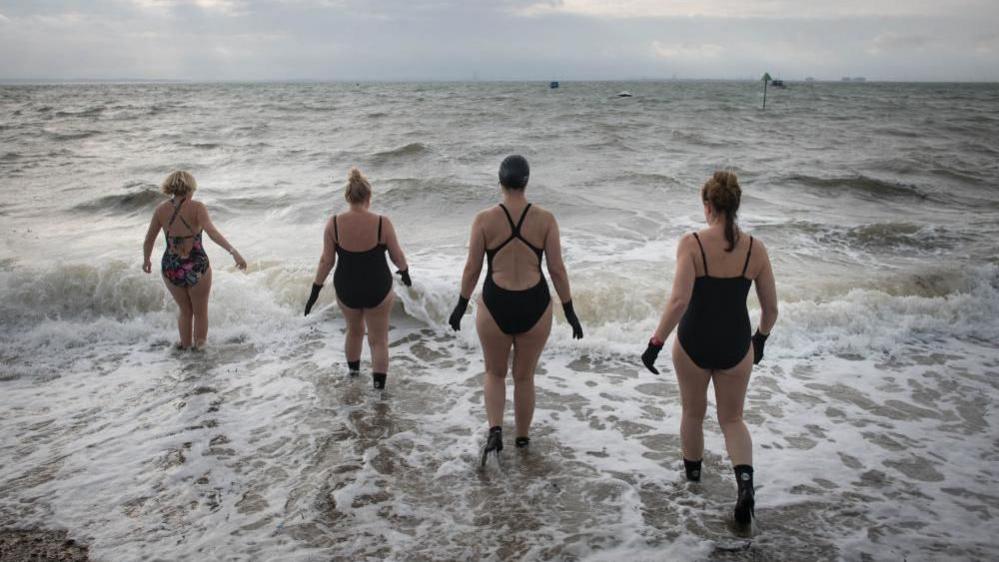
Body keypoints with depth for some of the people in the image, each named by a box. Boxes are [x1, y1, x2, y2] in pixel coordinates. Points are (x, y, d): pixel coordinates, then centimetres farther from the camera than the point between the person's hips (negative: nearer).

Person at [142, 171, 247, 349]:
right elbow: (212, 232, -28)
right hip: (197, 269, -3)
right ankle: (199, 348, 34)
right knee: (201, 312, 21)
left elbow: (149, 240, 5)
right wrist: (234, 252, -36)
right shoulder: (197, 207, -12)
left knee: (185, 310, 28)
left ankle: (186, 345, 39)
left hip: (171, 268, 3)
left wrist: (146, 260, 23)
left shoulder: (161, 209, -2)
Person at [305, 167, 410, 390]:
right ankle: (379, 387, 9)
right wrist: (405, 272, 16)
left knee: (354, 331, 28)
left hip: (346, 289, 3)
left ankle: (353, 371, 48)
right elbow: (397, 256, -5)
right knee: (379, 340, 11)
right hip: (378, 290, -3)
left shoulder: (334, 224, -12)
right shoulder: (382, 223, -16)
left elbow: (326, 261, -7)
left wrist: (315, 290, 4)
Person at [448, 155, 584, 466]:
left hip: (495, 307, -1)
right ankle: (522, 437, 35)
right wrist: (570, 312, 5)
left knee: (495, 373, 22)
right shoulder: (545, 219, -6)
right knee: (525, 376, 21)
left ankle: (495, 430, 2)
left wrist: (461, 306, 11)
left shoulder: (484, 219, -8)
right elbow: (557, 269, -5)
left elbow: (472, 269, -3)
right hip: (534, 307, 1)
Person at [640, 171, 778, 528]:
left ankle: (692, 469, 45)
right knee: (732, 420, 18)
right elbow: (771, 308, 1)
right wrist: (761, 339, 19)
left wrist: (655, 343, -17)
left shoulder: (692, 244, -15)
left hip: (694, 343, -2)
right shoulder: (755, 249, -5)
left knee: (693, 412, 23)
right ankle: (745, 481, -6)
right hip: (735, 347, 2)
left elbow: (679, 301, -25)